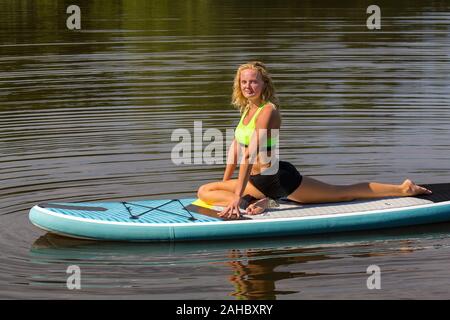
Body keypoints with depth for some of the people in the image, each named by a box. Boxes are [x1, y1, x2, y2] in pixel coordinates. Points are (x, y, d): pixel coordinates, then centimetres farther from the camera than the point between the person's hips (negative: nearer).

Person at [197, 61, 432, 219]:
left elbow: (249, 155, -30)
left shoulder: (267, 111, -23)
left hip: (279, 178, -9)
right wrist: (225, 183, 18)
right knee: (204, 192, -2)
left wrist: (237, 196, -35)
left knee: (344, 193, 3)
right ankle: (256, 203, -16)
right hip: (259, 182, 9)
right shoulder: (248, 108, 7)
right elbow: (236, 146, 18)